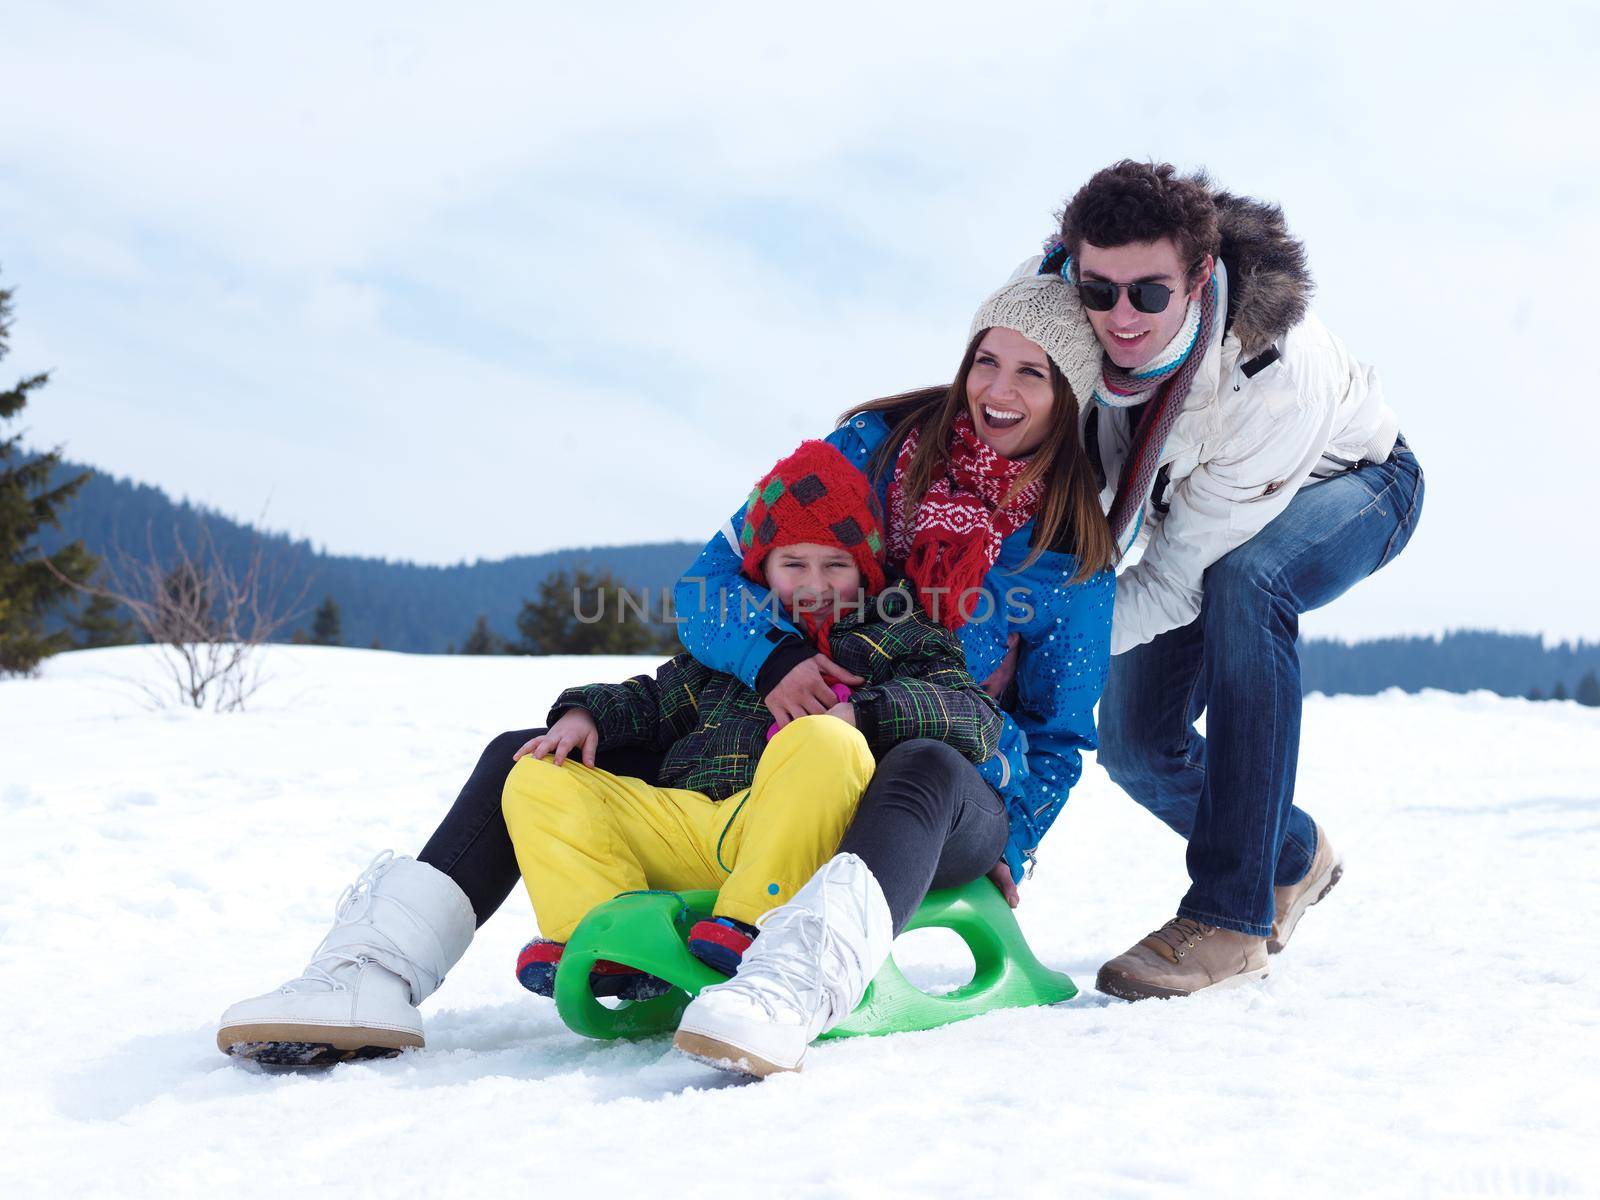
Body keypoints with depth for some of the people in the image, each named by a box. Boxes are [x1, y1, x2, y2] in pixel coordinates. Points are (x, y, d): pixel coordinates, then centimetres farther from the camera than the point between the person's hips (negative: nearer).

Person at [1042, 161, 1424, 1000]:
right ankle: (1294, 857, 25)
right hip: (1196, 491, 5)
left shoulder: (1275, 372, -43)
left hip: (1348, 483, -5)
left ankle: (1230, 917, -33)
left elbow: (1180, 580, -37)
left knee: (1244, 580, -39)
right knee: (1135, 741, -7)